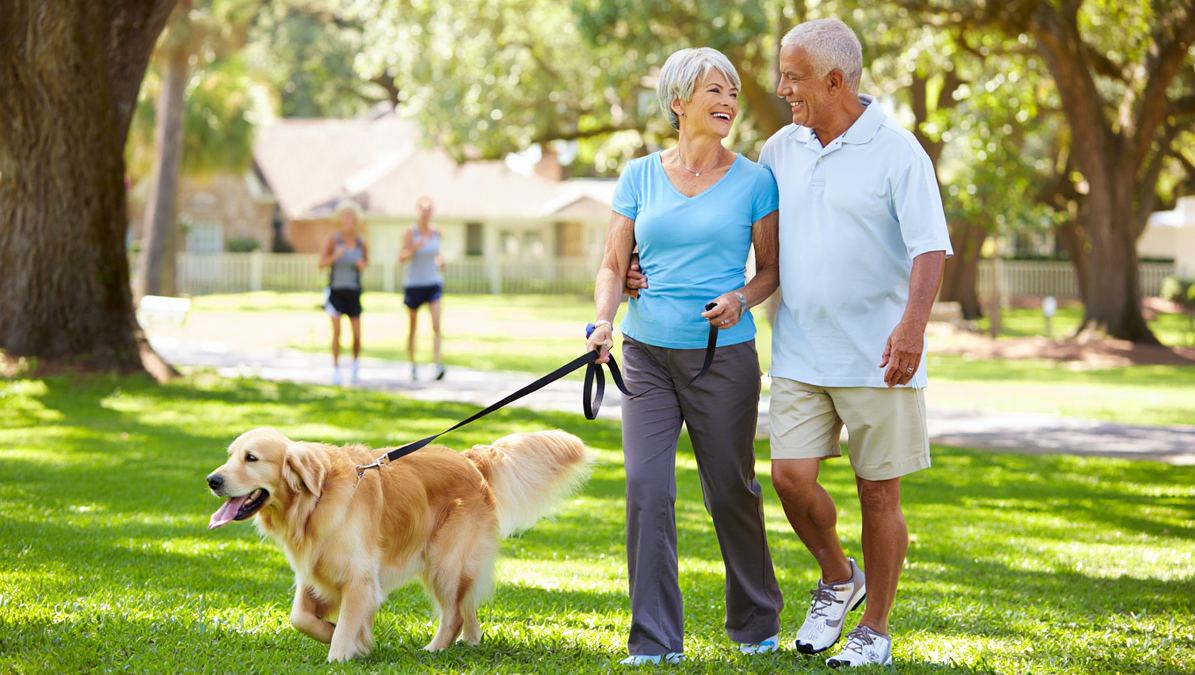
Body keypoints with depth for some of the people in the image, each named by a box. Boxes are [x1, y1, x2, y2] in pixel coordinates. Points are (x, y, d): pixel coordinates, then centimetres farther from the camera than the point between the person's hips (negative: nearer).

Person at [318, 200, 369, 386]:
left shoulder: (360, 241, -2)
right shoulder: (332, 238, -10)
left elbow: (366, 260, 15)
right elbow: (321, 264, -11)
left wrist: (363, 264, -9)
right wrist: (336, 255, -29)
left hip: (353, 291, 2)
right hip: (335, 290, -2)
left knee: (357, 334, -1)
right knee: (336, 332, -10)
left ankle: (355, 363, 26)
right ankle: (336, 369, 5)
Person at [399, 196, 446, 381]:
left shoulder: (437, 231, 2)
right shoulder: (410, 232, -11)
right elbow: (402, 257, -19)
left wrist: (440, 259, 4)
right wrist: (414, 248, -36)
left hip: (433, 284, 2)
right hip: (413, 284, -2)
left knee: (436, 325, -15)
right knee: (413, 326, 11)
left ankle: (438, 366, -26)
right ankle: (413, 365, 29)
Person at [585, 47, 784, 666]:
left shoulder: (753, 180, 1)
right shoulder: (640, 176, 5)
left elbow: (771, 270, 6)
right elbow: (613, 266, 5)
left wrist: (741, 299, -15)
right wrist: (603, 321, -14)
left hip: (724, 355, -1)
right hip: (647, 353, 1)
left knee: (730, 491, 7)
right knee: (646, 488, -10)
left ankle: (756, 621, 29)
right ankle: (655, 642, -6)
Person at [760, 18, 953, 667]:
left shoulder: (897, 152, -7)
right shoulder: (780, 149, 9)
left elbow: (930, 248, -15)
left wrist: (912, 324, -30)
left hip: (877, 357, -4)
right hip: (799, 353, 4)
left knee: (878, 492, 2)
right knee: (791, 475, -7)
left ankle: (874, 629, 16)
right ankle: (836, 578, 21)